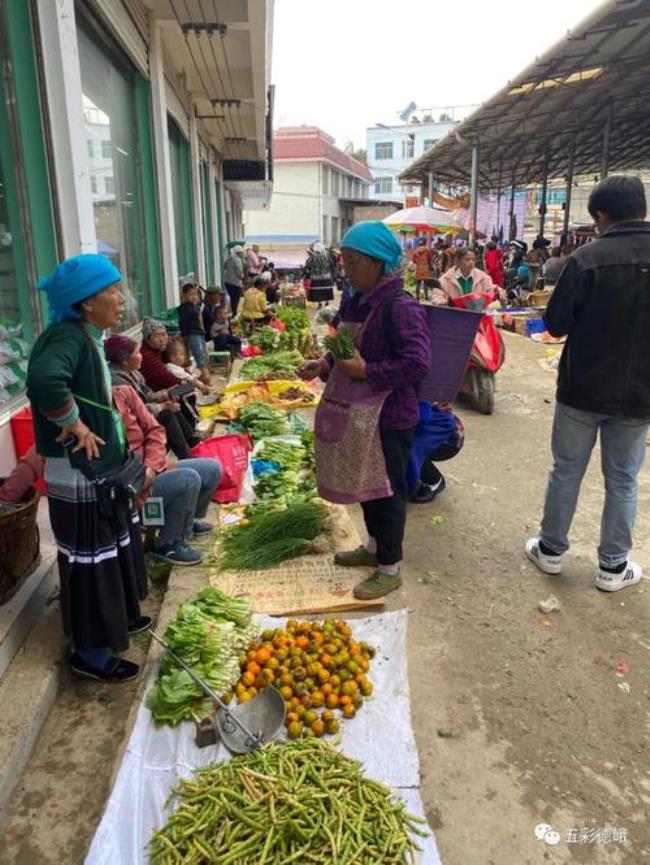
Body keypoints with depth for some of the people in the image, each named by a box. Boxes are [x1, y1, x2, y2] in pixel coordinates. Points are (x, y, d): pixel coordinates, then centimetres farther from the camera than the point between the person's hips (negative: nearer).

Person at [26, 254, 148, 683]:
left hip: (104, 470, 9)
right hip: (79, 477, -9)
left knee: (115, 550, 24)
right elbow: (44, 380, -43)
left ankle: (119, 615, 44)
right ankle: (90, 652, 23)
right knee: (90, 562, 5)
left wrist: (131, 464, 14)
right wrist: (74, 424, -28)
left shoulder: (87, 338, 7)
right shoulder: (66, 337, -22)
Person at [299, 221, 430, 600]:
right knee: (366, 483, 21)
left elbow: (417, 363, -25)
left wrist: (366, 371, -24)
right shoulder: (356, 302, 8)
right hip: (357, 414, 9)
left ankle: (390, 569, 20)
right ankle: (374, 547, 41)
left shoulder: (401, 307, -19)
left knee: (387, 490, 4)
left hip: (389, 417, -9)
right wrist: (325, 365, 2)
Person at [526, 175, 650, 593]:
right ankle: (613, 566, 22)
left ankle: (551, 549, 25)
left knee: (567, 470, 12)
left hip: (583, 388, -2)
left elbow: (556, 324, -11)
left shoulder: (588, 257, -15)